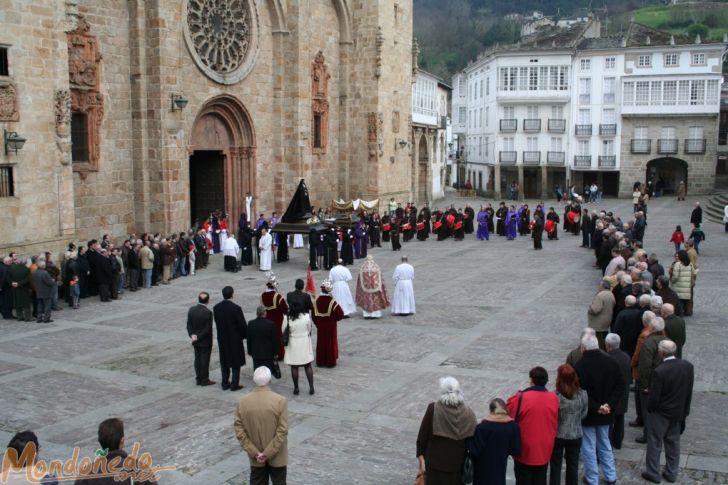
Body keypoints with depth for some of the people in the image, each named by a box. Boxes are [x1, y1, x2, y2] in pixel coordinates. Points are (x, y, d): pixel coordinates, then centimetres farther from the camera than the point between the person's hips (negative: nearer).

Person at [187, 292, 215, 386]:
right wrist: (198, 337, -14)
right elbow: (208, 329, -20)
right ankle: (204, 380, 13)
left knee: (197, 359, 14)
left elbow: (189, 325, -1)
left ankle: (199, 379, 21)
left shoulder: (191, 310, -3)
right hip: (205, 341, -5)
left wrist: (192, 335, -7)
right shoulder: (208, 312, -21)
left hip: (195, 341, 5)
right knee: (205, 360, 4)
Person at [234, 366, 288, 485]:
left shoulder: (242, 402, -9)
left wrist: (254, 453, -6)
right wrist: (268, 453, -13)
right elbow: (282, 431, -19)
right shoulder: (280, 401, -17)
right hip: (277, 457, -2)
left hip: (255, 458, 2)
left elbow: (239, 431, -8)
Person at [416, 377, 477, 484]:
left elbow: (422, 435, -11)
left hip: (434, 463, -1)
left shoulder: (433, 409, -13)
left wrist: (421, 457, -3)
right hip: (457, 465, 2)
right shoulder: (468, 413, -7)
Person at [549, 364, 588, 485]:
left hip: (557, 436, -3)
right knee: (573, 466, 18)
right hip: (575, 436, 3)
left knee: (555, 467, 13)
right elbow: (584, 414, 2)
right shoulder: (583, 394, -11)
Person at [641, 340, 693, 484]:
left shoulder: (659, 371, -28)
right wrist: (684, 411, 11)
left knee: (655, 443, 10)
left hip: (660, 413, -5)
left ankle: (653, 473, 19)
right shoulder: (688, 366, -10)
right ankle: (671, 473, 28)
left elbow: (654, 397, -20)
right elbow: (689, 392, 0)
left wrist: (649, 409, 0)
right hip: (678, 412, 6)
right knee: (673, 442, 19)